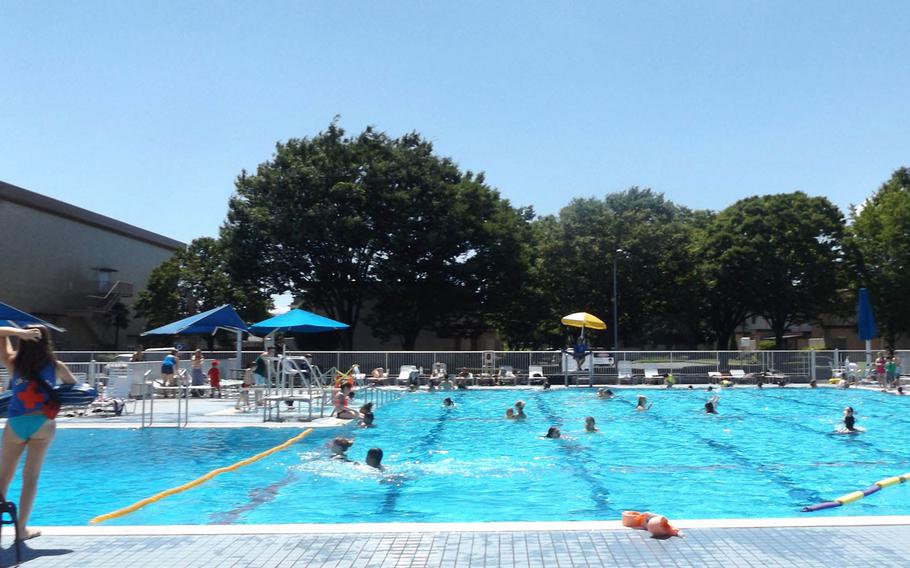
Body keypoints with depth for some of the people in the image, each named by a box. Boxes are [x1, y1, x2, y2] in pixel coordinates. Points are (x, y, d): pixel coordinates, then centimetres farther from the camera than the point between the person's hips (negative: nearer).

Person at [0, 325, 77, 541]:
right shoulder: (55, 366, 2)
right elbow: (74, 386, 16)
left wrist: (20, 332, -4)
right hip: (43, 423, -1)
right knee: (31, 477, 4)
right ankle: (22, 528, 6)